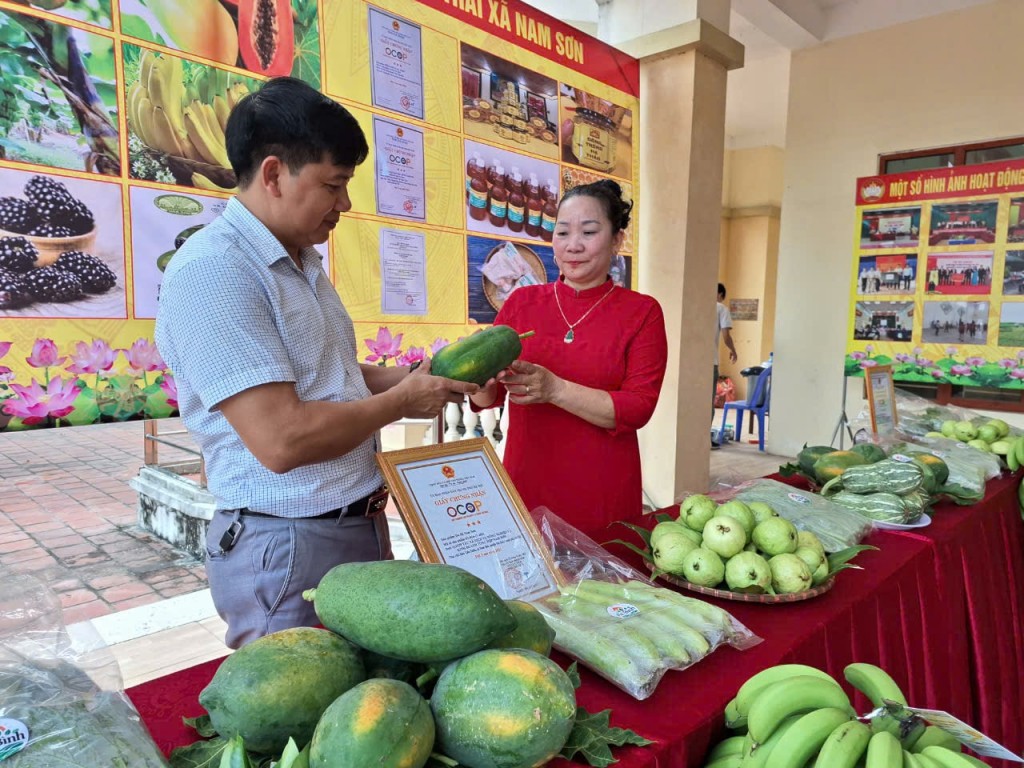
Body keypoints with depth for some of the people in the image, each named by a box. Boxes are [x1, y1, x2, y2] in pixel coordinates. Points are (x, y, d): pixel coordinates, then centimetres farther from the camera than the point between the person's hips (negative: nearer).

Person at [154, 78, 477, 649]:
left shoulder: (305, 262, 10)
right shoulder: (211, 271, -20)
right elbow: (282, 440, -27)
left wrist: (412, 378, 3)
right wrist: (400, 401, -13)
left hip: (364, 527, 9)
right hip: (287, 548, -9)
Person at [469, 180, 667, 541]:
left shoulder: (642, 312, -1)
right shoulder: (522, 302, 4)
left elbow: (637, 409, -10)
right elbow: (486, 398, 3)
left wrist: (554, 389, -22)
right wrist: (483, 379, -20)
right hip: (525, 486, 2)